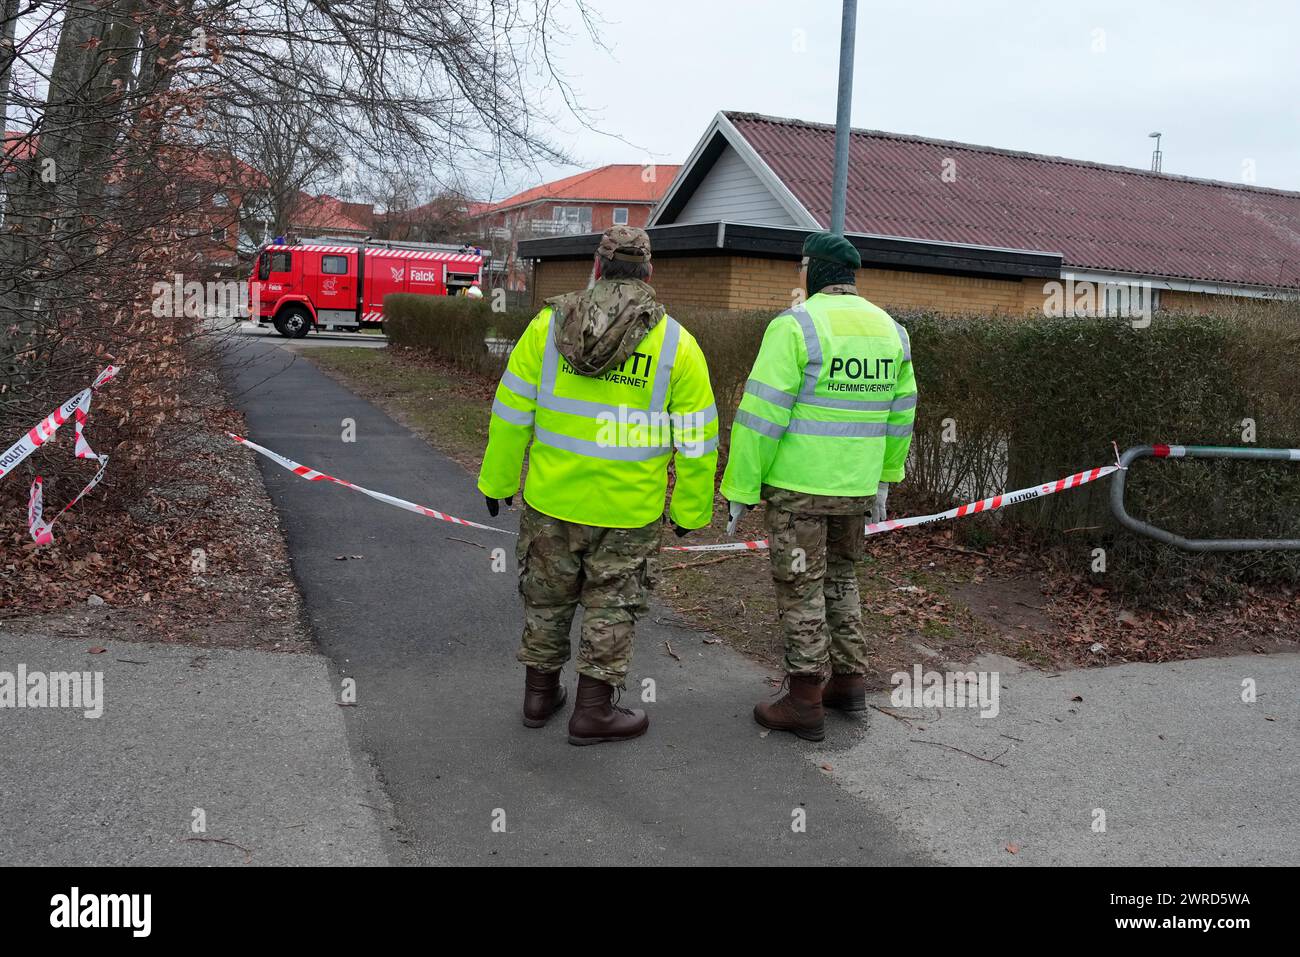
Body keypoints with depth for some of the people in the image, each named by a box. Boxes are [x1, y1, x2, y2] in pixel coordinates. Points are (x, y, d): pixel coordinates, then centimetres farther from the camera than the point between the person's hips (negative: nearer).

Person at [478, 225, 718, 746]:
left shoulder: (549, 324, -5)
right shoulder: (677, 344, -8)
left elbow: (512, 413, -3)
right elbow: (695, 443, -6)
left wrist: (498, 480, 8)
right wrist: (691, 509, 5)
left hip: (551, 498, 2)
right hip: (627, 509, -2)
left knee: (546, 596, 19)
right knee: (611, 606, 12)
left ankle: (539, 694, 31)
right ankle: (593, 711, 19)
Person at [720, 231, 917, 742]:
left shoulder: (795, 325, -14)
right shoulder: (889, 329, 8)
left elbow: (762, 415, -17)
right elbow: (900, 415, 15)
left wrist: (741, 487, -10)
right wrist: (884, 479, 23)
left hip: (797, 486, -6)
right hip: (857, 487, 7)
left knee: (801, 589, 3)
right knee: (841, 578, 22)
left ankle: (805, 704, 11)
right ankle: (849, 682, 30)